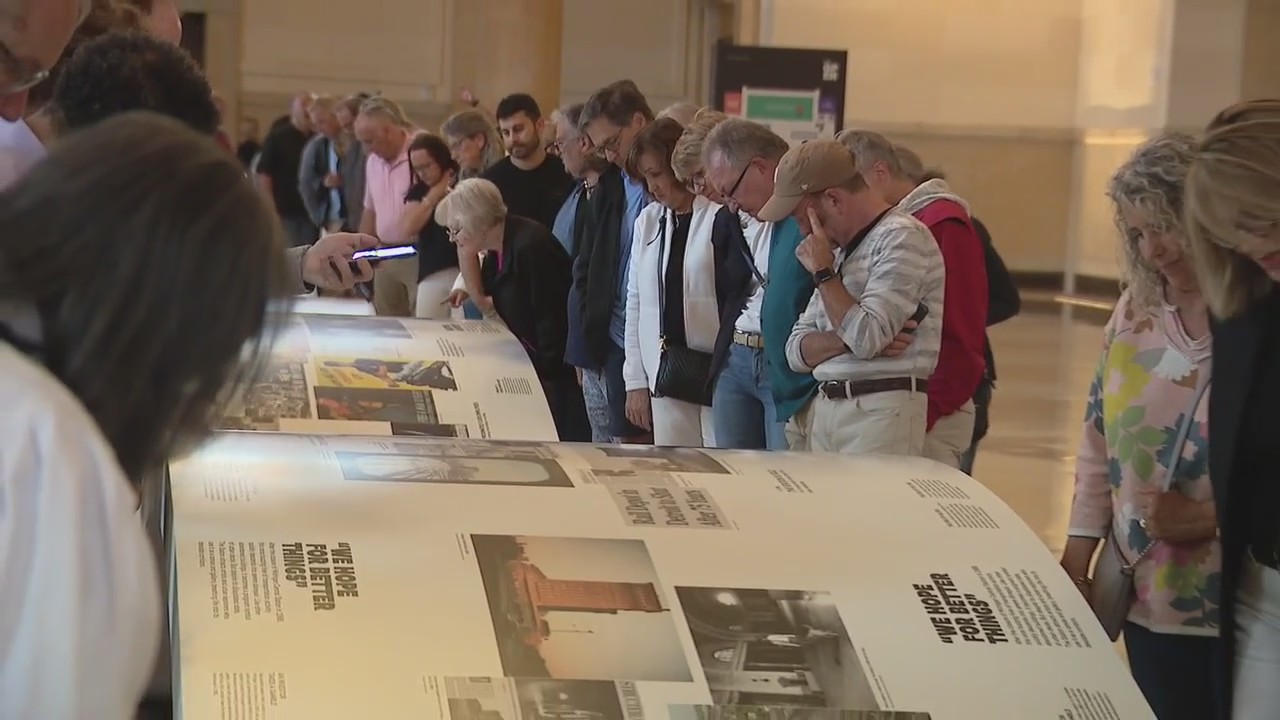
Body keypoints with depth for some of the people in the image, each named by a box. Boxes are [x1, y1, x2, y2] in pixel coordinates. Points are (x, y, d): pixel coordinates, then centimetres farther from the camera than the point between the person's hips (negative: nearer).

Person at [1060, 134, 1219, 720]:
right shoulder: (1134, 312, 6)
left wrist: (1209, 517, -22)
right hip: (1145, 595, 5)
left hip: (1240, 608, -5)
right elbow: (1100, 440, 11)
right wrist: (1077, 557, 7)